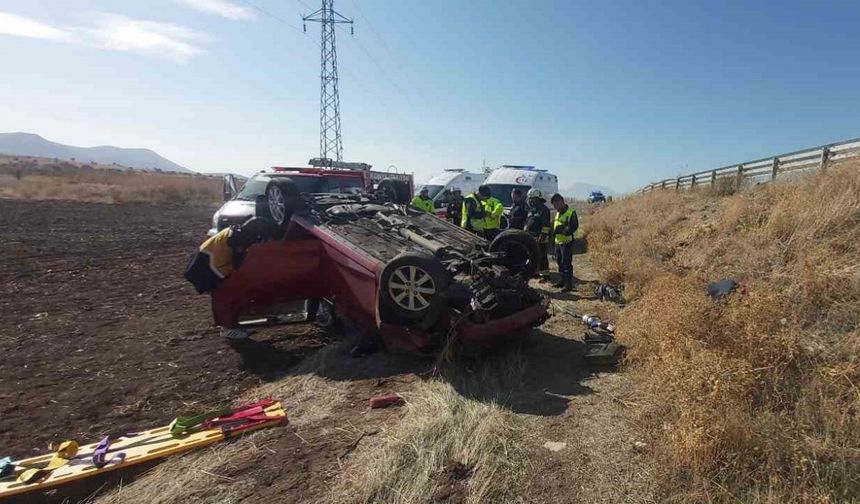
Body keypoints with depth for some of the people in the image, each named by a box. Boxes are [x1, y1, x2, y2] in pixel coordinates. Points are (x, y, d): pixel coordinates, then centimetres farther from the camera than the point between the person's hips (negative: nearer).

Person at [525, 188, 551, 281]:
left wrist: (543, 236, -20)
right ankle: (536, 272, 24)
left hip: (540, 238, -9)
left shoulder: (544, 209, -8)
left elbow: (546, 225, -14)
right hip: (531, 238, 9)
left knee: (542, 257, -7)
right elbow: (527, 223, 26)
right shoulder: (531, 209, 19)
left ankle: (545, 275, -4)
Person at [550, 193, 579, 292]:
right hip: (558, 242, 9)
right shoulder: (558, 213, 15)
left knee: (567, 264, -6)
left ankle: (569, 284, 0)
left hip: (567, 243, -9)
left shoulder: (571, 213, -12)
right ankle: (562, 280, 30)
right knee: (560, 262, 17)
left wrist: (562, 230, -29)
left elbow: (574, 226, -20)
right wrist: (554, 231, 9)